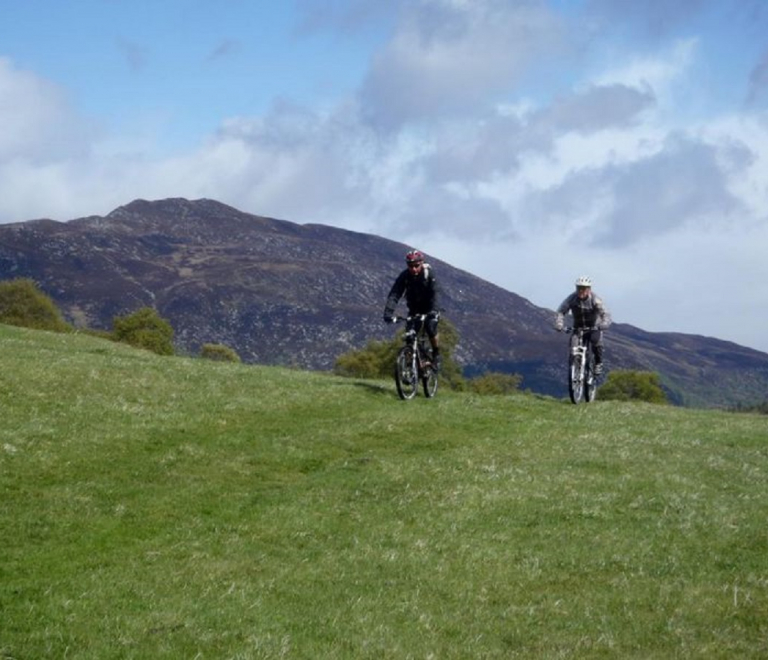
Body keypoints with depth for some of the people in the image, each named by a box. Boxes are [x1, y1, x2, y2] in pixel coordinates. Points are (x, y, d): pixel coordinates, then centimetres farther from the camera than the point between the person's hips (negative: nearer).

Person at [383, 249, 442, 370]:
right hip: (414, 309, 3)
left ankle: (437, 355, -3)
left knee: (430, 328, -25)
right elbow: (394, 295, -27)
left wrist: (434, 310, -52)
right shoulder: (404, 276, -20)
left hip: (429, 308, -3)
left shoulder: (429, 273, -24)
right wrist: (388, 313, -43)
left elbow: (435, 293, -35)